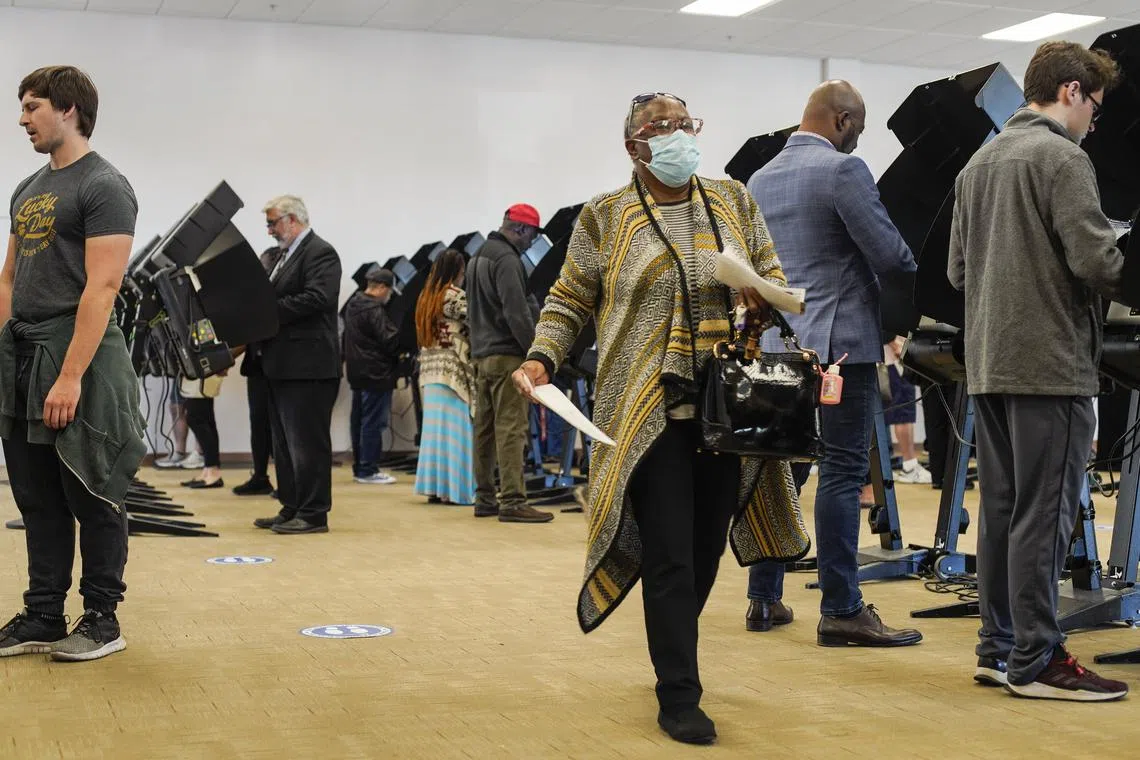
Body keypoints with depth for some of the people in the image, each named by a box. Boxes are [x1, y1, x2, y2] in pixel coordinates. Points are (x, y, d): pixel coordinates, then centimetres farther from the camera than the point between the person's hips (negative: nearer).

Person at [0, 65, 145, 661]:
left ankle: (102, 620, 10)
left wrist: (70, 376, -22)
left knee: (90, 498, 0)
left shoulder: (103, 187, -10)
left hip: (77, 356, -8)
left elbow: (102, 287, -17)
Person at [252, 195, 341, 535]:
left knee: (307, 441, -6)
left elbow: (318, 298, -23)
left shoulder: (320, 253, -10)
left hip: (308, 364, -10)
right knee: (285, 443, 14)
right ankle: (291, 509, 21)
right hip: (282, 366, 10)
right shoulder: (288, 255, 21)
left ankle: (313, 514, -1)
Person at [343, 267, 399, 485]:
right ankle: (368, 470, -3)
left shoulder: (352, 305, 13)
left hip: (358, 373, 10)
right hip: (376, 374, -10)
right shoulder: (374, 310, -17)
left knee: (359, 421, 14)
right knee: (373, 422, -5)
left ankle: (359, 467, 20)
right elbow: (390, 340, -19)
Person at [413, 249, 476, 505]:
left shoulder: (426, 297, 15)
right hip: (454, 369, -8)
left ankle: (434, 485, 11)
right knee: (454, 427, -5)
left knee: (435, 426, 9)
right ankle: (453, 487, -5)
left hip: (431, 370, 8)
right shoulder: (456, 296, -9)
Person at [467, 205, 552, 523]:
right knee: (511, 428, -10)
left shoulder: (478, 257, 19)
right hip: (507, 354, -10)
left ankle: (485, 498, 16)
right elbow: (517, 311, -19)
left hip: (481, 353, 10)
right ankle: (512, 502, -11)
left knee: (485, 429, 11)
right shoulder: (507, 259, -12)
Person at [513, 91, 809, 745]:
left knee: (707, 549, 11)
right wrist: (541, 358, -11)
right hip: (651, 411, -3)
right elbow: (569, 303, 4)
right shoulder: (605, 218, 3)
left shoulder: (733, 201, 12)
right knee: (669, 556, -4)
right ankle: (679, 697, 5)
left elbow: (774, 276, 16)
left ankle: (675, 650, 34)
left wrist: (766, 296, -6)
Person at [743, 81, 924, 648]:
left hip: (776, 343, 8)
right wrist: (914, 276, 6)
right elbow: (889, 253, -13)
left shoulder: (759, 180, 14)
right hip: (839, 340, -8)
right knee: (842, 471, -5)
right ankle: (841, 611, -3)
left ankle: (764, 599, 18)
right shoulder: (844, 170, -10)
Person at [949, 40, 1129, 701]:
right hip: (1050, 363, -8)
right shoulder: (1062, 158, -10)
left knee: (1002, 508, 12)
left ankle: (998, 648, 18)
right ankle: (1034, 662, 2)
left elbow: (957, 268, 17)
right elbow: (1096, 260, -18)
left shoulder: (979, 163, 15)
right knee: (1044, 515, -3)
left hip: (989, 364, 8)